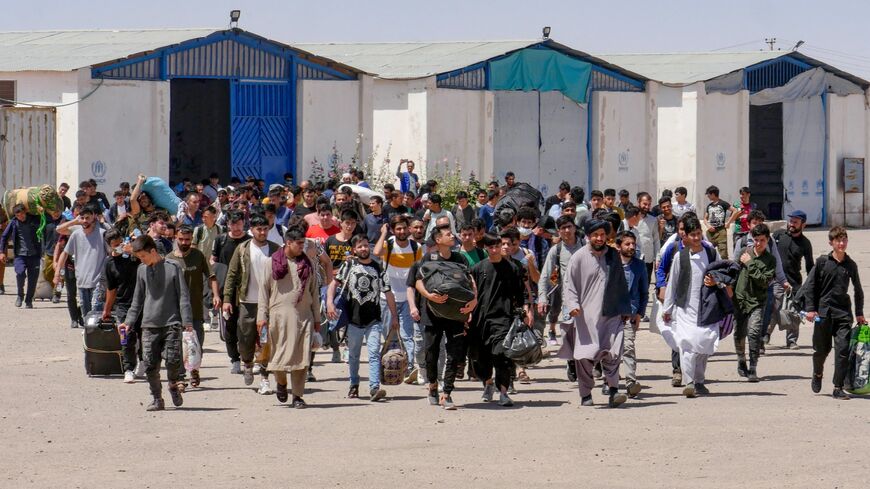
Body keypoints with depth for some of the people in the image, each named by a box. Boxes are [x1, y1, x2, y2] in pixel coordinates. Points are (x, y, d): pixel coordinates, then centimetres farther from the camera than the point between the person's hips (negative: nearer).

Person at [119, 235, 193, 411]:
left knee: (173, 359, -14)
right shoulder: (142, 270, 11)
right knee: (150, 363, -2)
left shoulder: (172, 268, -3)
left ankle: (174, 384, 15)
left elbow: (183, 296, -3)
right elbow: (138, 299, 19)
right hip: (149, 325, 4)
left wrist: (187, 322, -10)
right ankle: (157, 399, 9)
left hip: (171, 323, -4)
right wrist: (129, 321, 12)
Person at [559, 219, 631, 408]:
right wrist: (572, 305, -14)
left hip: (611, 314, 2)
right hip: (586, 316, -2)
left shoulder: (613, 256, 12)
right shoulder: (579, 258, 2)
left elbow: (621, 284, 21)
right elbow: (569, 284, 2)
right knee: (584, 356, -1)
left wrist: (625, 309, 19)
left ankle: (613, 392, -12)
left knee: (613, 353, -12)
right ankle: (586, 394, 9)